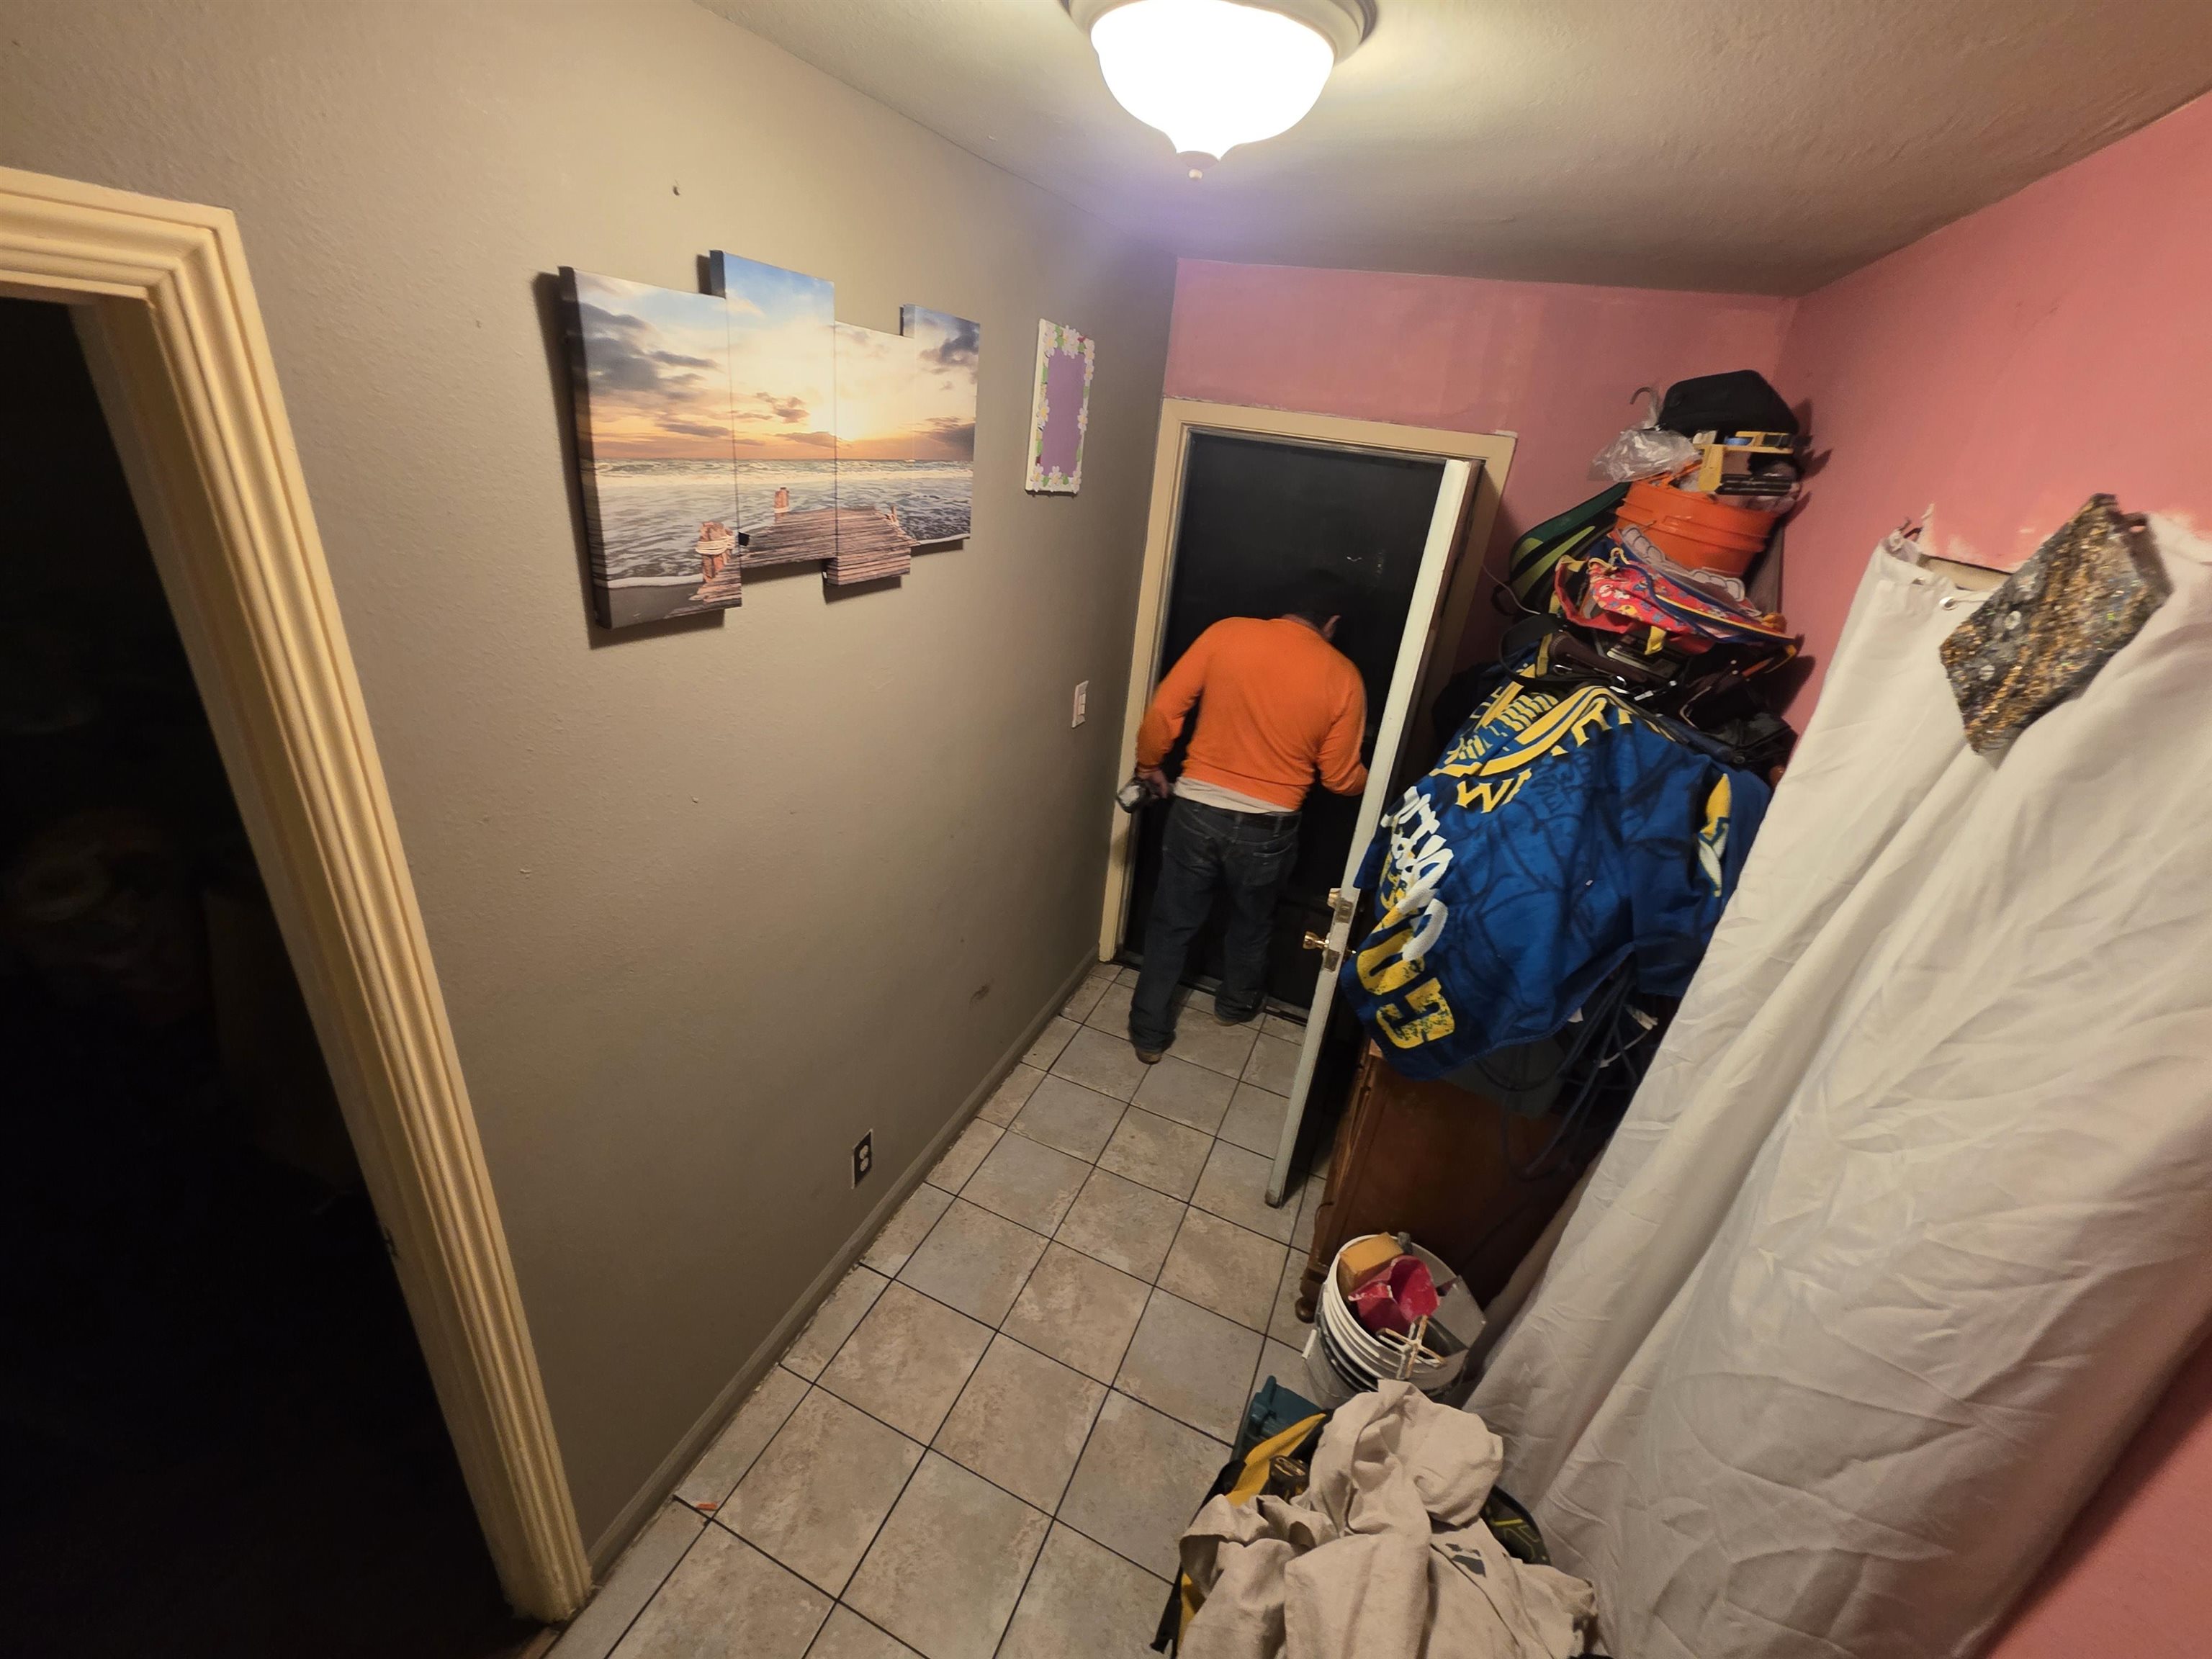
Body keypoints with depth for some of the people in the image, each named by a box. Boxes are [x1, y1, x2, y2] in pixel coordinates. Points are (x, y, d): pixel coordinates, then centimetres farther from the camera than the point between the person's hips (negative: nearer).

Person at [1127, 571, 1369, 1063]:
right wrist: (1370, 782, 22)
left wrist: (1149, 765, 11)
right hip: (1266, 827, 0)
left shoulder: (1227, 632, -4)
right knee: (1251, 923, 26)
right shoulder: (1341, 676, -5)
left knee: (1172, 924, 16)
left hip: (1197, 809, 0)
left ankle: (1149, 1032, 26)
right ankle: (1237, 1003, 50)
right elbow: (1341, 777, -1)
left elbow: (1165, 708, -5)